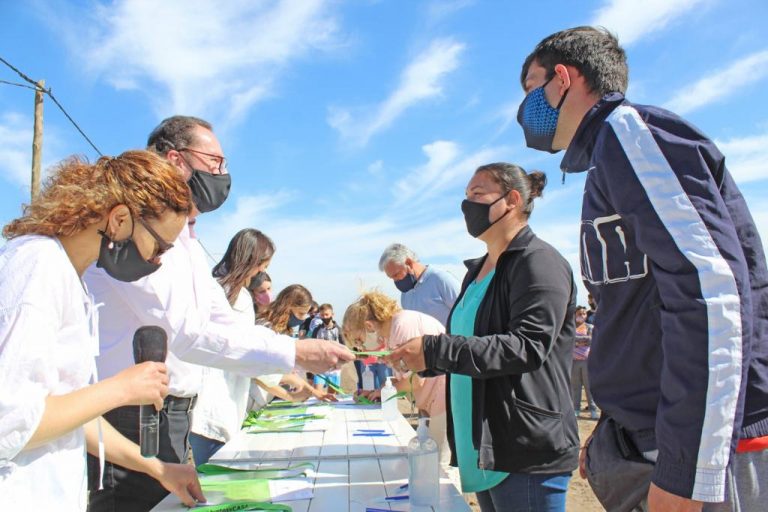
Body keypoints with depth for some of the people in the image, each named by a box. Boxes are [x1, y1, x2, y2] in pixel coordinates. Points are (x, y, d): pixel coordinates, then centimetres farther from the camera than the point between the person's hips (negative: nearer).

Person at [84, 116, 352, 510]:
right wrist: (296, 352, -26)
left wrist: (295, 371, 1)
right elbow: (185, 333, -26)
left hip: (172, 415, 9)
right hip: (131, 418, -9)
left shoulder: (188, 244, 15)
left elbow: (228, 328, 13)